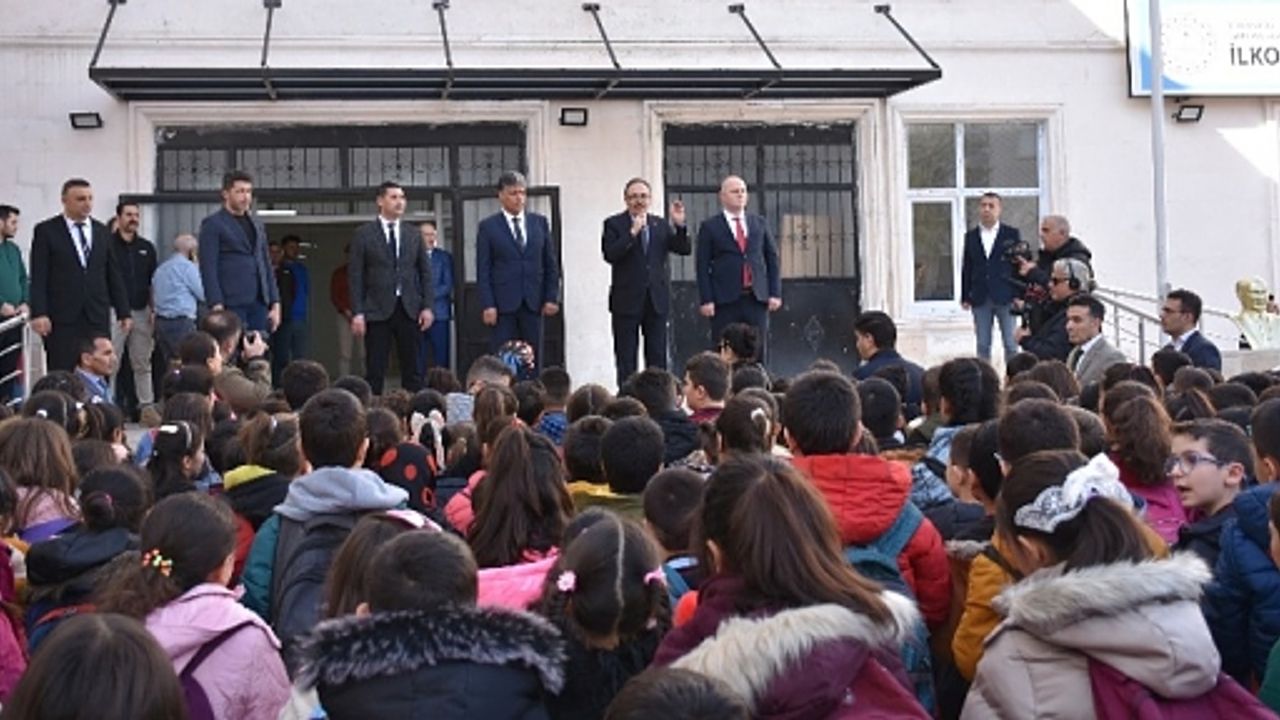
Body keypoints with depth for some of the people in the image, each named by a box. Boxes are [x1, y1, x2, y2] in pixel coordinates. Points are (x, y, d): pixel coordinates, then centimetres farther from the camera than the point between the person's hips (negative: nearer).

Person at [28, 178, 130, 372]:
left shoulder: (102, 231, 13)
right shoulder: (46, 231, 1)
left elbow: (114, 275, 15)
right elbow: (38, 277, -4)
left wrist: (124, 312, 11)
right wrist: (38, 313, -15)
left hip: (98, 317, 3)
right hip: (62, 319, -3)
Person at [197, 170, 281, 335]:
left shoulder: (257, 226, 19)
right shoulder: (213, 224, 1)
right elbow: (208, 269, -7)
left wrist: (275, 304, 11)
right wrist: (217, 306, -16)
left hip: (259, 303, 6)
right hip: (231, 305, -5)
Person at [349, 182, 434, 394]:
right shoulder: (363, 234, 2)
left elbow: (425, 272, 12)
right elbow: (356, 276, -1)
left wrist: (427, 306, 2)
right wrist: (357, 313, -9)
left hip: (409, 310, 3)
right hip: (377, 311, -3)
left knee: (412, 369, 4)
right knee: (375, 372, -1)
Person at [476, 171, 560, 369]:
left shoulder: (540, 223, 10)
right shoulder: (488, 226, 1)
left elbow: (551, 263, 11)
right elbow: (483, 270, -2)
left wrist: (552, 297, 2)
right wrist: (487, 305, -10)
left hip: (534, 303, 3)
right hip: (502, 304, -3)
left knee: (533, 359, 4)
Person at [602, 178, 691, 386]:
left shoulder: (662, 224, 10)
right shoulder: (614, 224, 0)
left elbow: (685, 249, 1)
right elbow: (610, 255, -14)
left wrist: (679, 225, -15)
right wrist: (632, 232, -20)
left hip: (657, 300, 3)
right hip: (627, 300, -3)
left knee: (658, 357, 6)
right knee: (626, 359, 2)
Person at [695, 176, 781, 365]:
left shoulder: (759, 223, 13)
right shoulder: (709, 227, 3)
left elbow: (772, 258, 13)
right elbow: (702, 266, 0)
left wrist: (775, 293, 4)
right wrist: (706, 300, -8)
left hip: (757, 298, 3)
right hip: (725, 300, -3)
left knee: (759, 353, 1)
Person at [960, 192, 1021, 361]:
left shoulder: (1012, 234, 3)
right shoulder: (971, 236, 10)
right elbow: (966, 269, 10)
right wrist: (965, 297, 5)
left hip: (1005, 297, -2)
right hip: (980, 299, 2)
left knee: (1011, 344, 0)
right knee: (983, 346, 5)